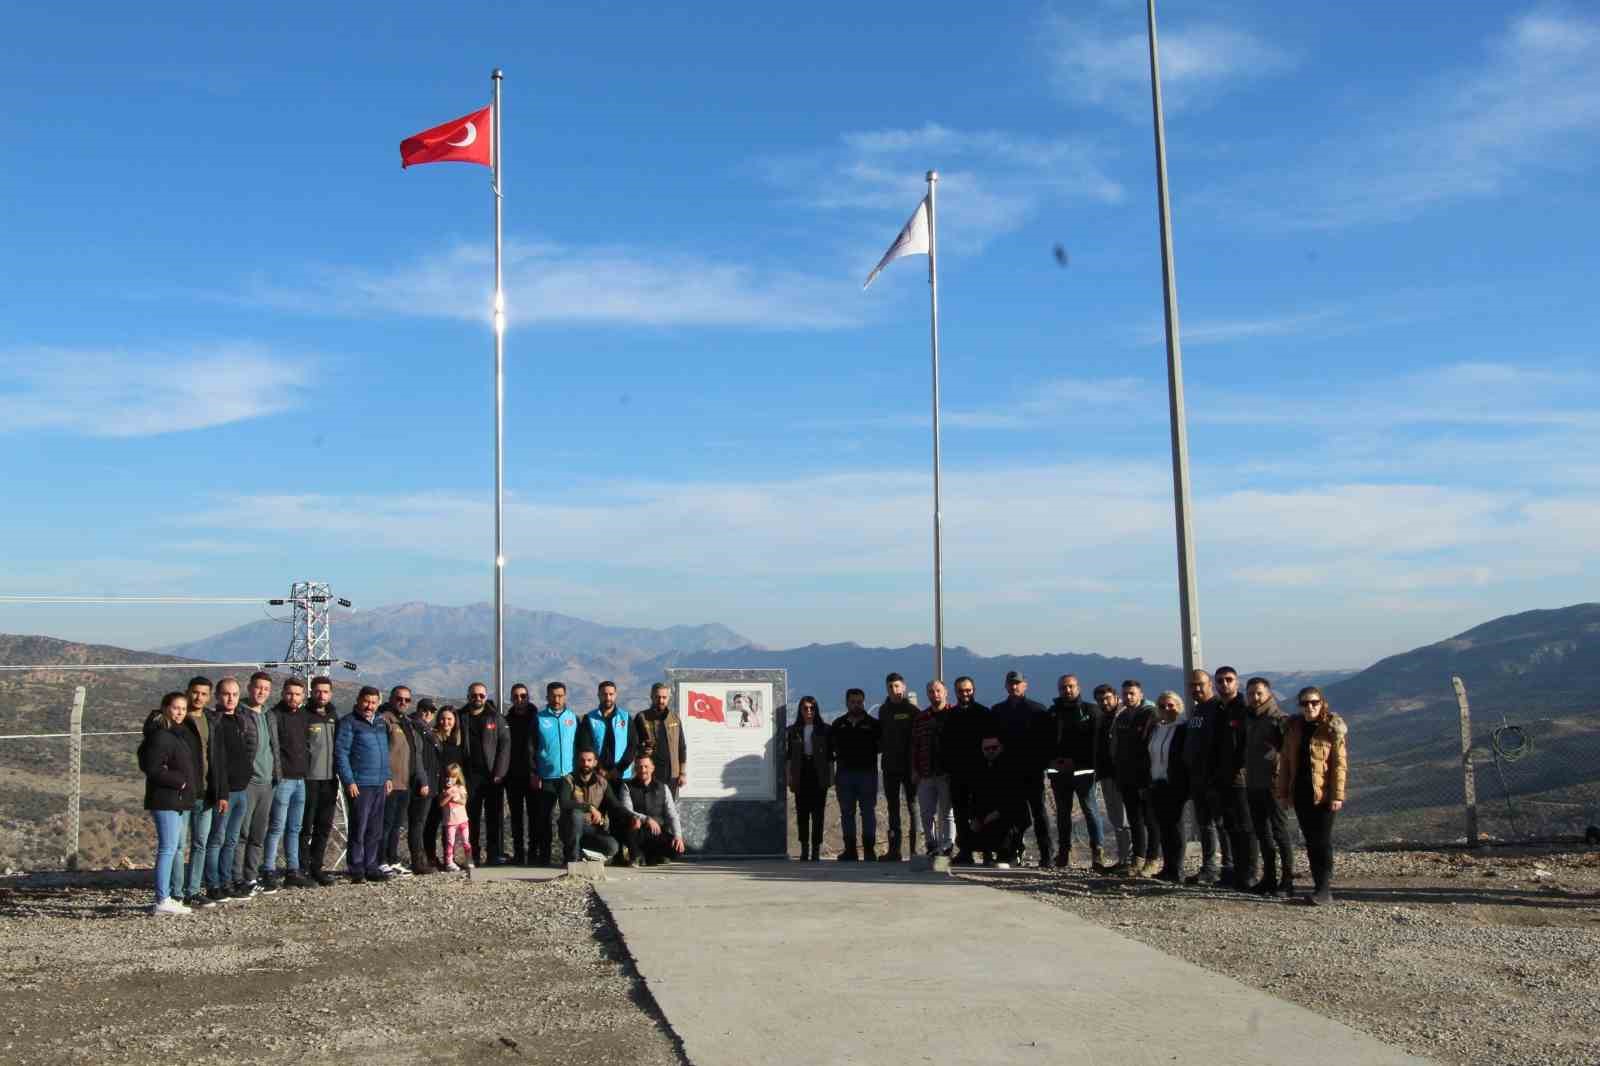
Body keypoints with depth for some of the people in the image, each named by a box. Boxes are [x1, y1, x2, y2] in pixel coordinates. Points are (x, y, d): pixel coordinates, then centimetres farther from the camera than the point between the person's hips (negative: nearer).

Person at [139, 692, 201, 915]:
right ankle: (162, 901, -10)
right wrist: (178, 780, -16)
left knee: (174, 849, 13)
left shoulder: (183, 734, 15)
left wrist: (193, 787, 11)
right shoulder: (160, 736, -14)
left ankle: (165, 896, 20)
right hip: (165, 801, -10)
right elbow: (152, 769, -20)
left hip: (180, 800, 10)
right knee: (168, 849, -10)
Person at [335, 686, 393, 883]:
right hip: (359, 785, -7)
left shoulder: (379, 723, 17)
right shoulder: (348, 722, -5)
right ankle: (356, 870, 2)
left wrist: (387, 777, 15)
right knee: (359, 828, -5)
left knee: (375, 830, 9)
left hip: (379, 785, 7)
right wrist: (349, 781, -15)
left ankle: (371, 867, 16)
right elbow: (341, 753, -10)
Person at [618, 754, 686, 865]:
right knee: (634, 821, -37)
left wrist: (678, 836, -14)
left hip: (658, 834, 3)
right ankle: (636, 855, -9)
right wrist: (647, 819, -29)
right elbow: (626, 811, -12)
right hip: (637, 834, -3)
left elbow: (672, 814, 3)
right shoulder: (627, 786, 2)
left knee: (678, 848, -25)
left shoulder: (662, 787, 10)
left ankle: (651, 857, 8)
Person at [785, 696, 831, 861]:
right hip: (801, 777, 1)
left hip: (818, 777, -1)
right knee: (802, 814, 2)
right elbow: (788, 756, 8)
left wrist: (830, 778, 0)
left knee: (818, 814, -3)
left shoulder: (824, 730, 5)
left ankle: (816, 849, 0)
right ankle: (804, 850, 10)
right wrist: (789, 778, 0)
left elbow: (829, 756, 5)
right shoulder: (793, 731, 8)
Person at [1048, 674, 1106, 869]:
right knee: (1062, 812, 8)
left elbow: (1097, 741, -5)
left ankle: (1098, 850, -7)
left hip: (1082, 770, -4)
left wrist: (1075, 761, -11)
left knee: (1089, 809, -8)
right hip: (1059, 771, 4)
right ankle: (1064, 852, 13)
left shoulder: (1089, 711, 2)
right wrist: (1052, 760, -4)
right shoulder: (1052, 713, 13)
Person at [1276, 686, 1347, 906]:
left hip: (1323, 794, -5)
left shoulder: (1332, 729, -5)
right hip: (1301, 793, 5)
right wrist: (1283, 792, 8)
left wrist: (1337, 795, -15)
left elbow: (1340, 764, -9)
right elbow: (1285, 761, 11)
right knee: (1310, 841, 10)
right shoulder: (1293, 728, 9)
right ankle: (1319, 885, 17)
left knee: (1322, 841, -5)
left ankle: (1325, 890, -3)